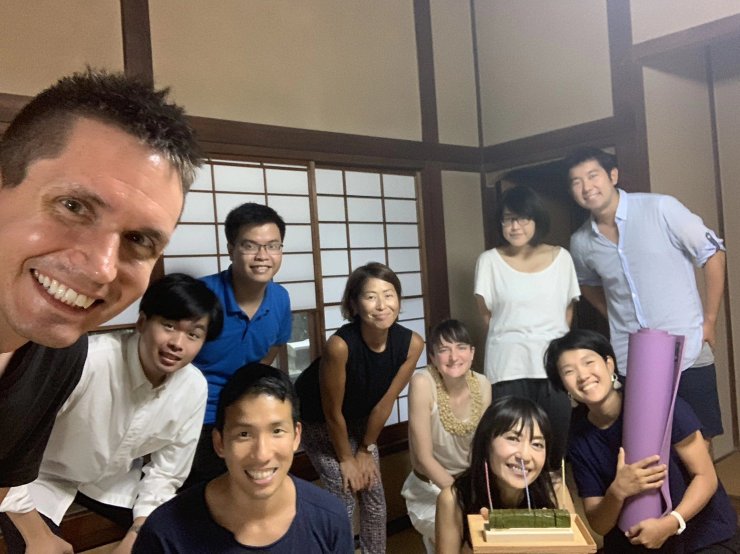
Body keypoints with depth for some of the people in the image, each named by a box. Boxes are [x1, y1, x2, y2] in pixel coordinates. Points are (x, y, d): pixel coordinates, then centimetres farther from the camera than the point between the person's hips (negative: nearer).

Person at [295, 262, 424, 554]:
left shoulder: (411, 343, -24)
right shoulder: (340, 345, -38)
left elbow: (385, 402, -12)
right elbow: (332, 412, -24)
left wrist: (366, 450, -2)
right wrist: (346, 459, -11)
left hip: (359, 419, 4)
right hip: (315, 418, -4)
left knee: (374, 493, 7)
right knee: (344, 497, -6)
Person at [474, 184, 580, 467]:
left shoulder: (560, 257, 6)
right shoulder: (489, 260, 0)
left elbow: (568, 307, 13)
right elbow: (486, 313, 4)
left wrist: (551, 340, 8)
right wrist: (513, 337, 5)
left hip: (553, 363, 2)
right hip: (508, 366, -2)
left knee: (555, 443, 5)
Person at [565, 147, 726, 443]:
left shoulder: (661, 208, -11)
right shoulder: (580, 242, 0)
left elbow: (713, 254, -4)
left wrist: (709, 320, -3)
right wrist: (617, 318, 9)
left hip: (687, 352, -2)